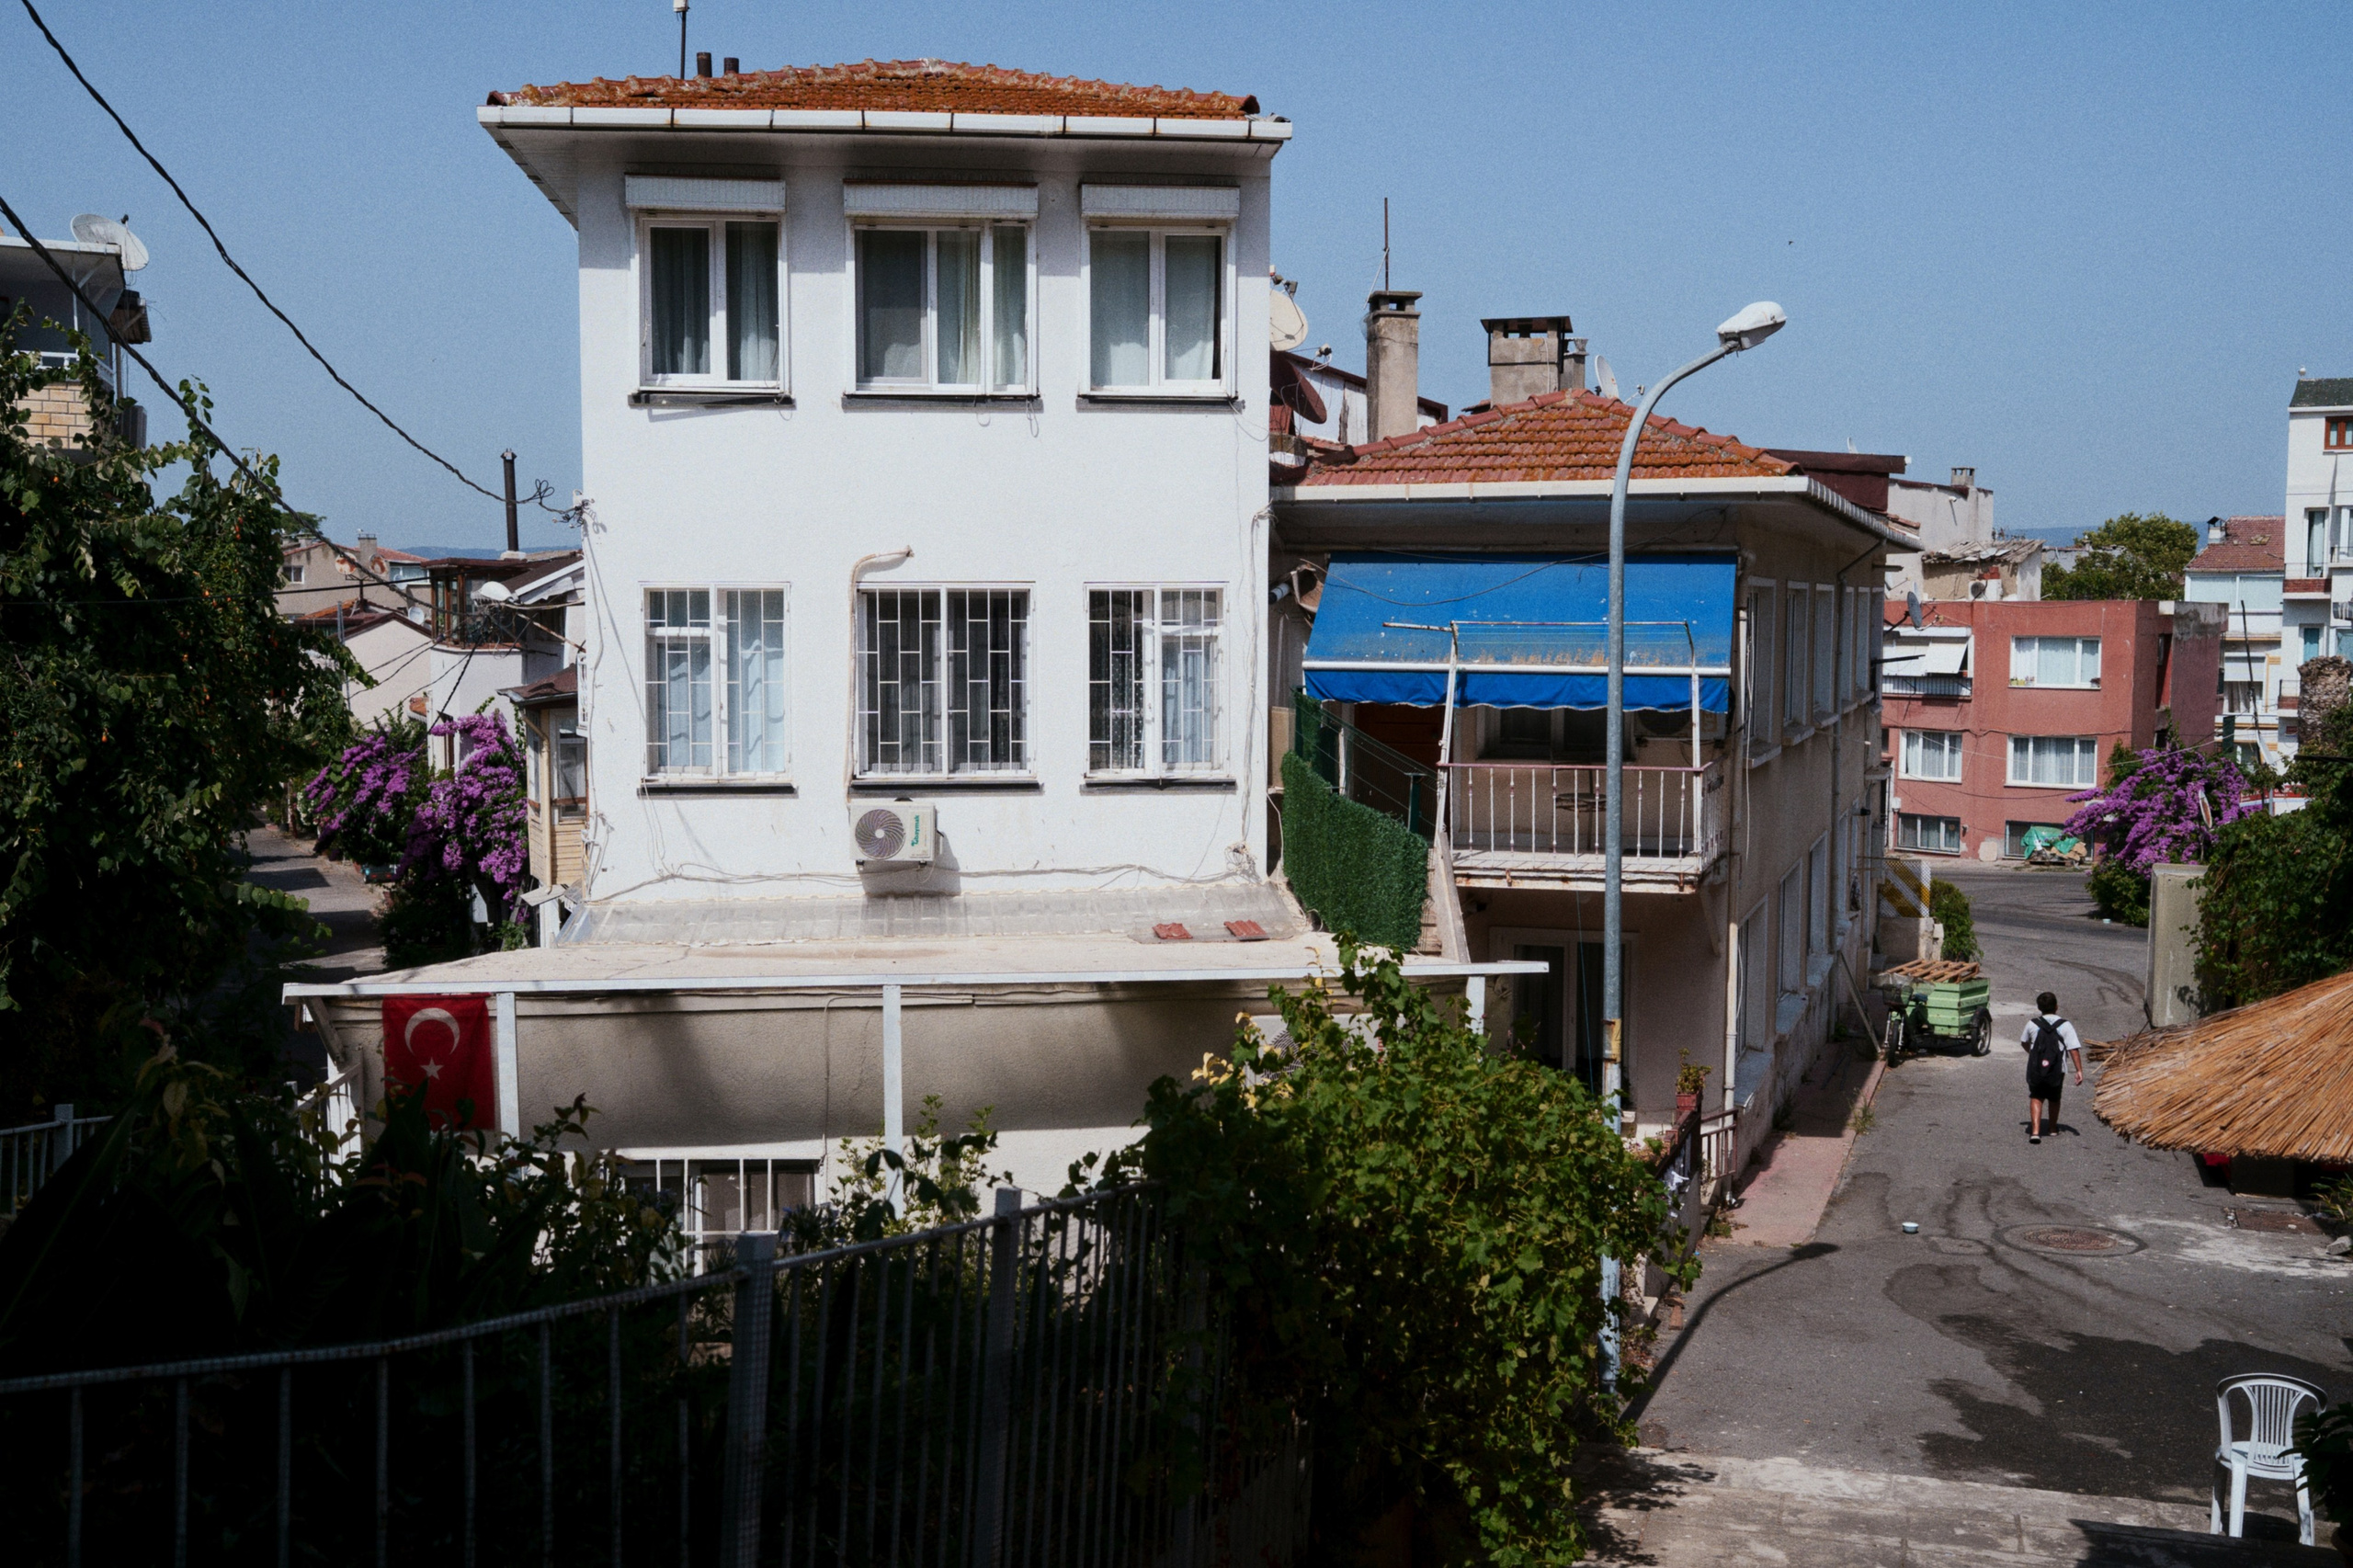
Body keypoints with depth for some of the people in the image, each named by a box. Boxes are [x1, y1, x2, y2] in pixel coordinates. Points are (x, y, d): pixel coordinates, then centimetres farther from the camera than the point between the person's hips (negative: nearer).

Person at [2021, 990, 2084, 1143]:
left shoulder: (2032, 1024, 0)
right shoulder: (2065, 1026, -7)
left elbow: (2024, 1042, 17)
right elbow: (2074, 1048, -13)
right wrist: (2079, 1070, -11)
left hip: (2035, 1070, 0)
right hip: (2056, 1072, 0)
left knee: (2036, 1098, 13)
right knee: (2054, 1099, 22)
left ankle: (2035, 1131, -5)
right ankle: (2053, 1127, 41)